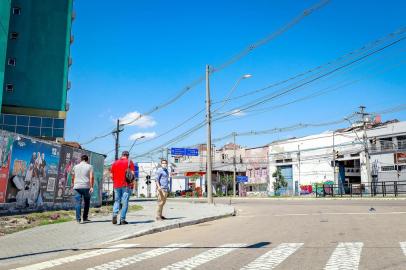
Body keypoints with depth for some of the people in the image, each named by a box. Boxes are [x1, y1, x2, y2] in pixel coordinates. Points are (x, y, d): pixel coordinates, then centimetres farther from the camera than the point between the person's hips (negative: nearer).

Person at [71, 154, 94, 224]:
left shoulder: (75, 167, 13)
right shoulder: (89, 166, 4)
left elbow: (73, 178, 18)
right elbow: (91, 177, -7)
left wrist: (73, 185, 29)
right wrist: (91, 187, -9)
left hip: (77, 187, 2)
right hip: (86, 187, -2)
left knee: (78, 203, 1)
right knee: (86, 203, 11)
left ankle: (78, 219, -4)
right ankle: (85, 218, 14)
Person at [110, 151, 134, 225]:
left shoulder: (115, 163, 10)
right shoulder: (129, 162, 0)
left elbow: (111, 175, 10)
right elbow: (132, 173, -7)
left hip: (116, 185, 3)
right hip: (126, 185, -3)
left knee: (117, 201, 14)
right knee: (124, 203, 2)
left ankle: (115, 214, -8)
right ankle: (122, 219, 1)